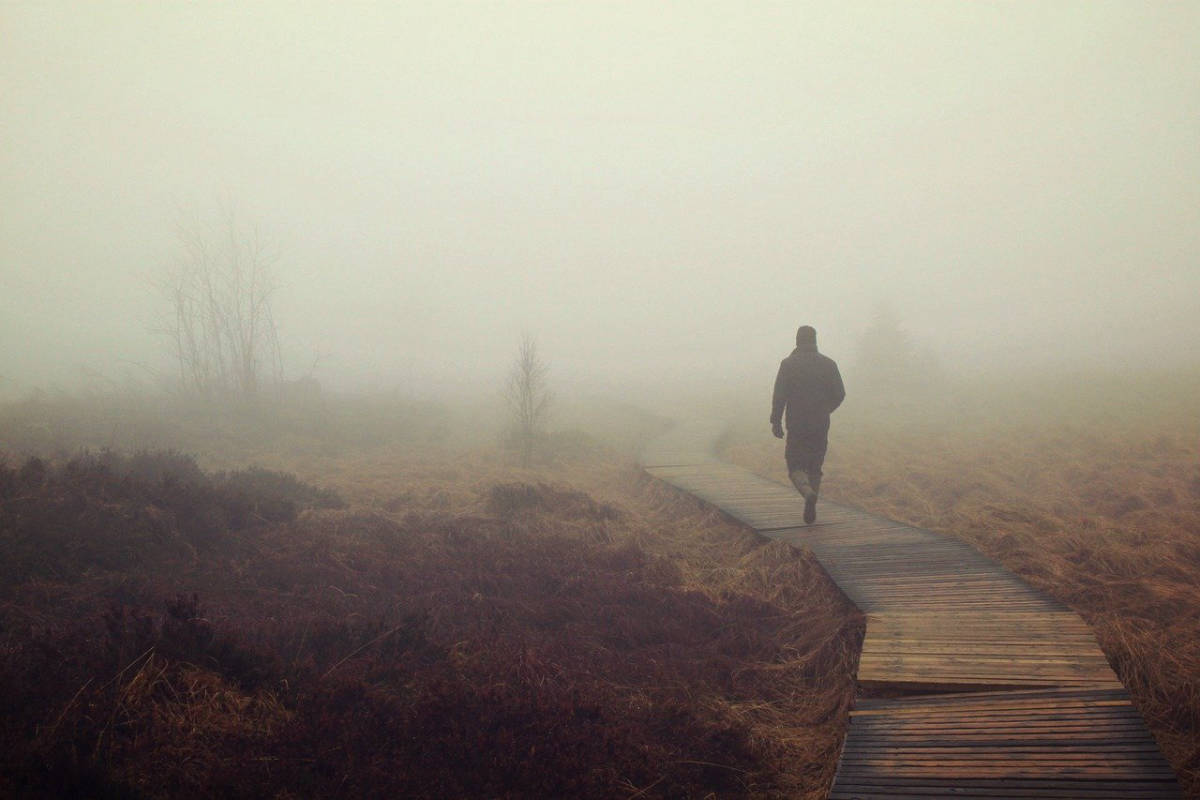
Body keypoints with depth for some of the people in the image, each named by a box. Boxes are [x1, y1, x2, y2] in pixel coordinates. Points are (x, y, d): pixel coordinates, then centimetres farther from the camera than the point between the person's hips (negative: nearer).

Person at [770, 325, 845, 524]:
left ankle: (808, 493, -25)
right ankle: (811, 510, 13)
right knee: (815, 467, 15)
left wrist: (776, 421, -4)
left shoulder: (788, 364, -4)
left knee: (795, 467, 4)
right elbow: (839, 394, 4)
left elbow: (779, 395, -10)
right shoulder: (828, 364, 3)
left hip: (797, 426, -3)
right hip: (821, 426, 3)